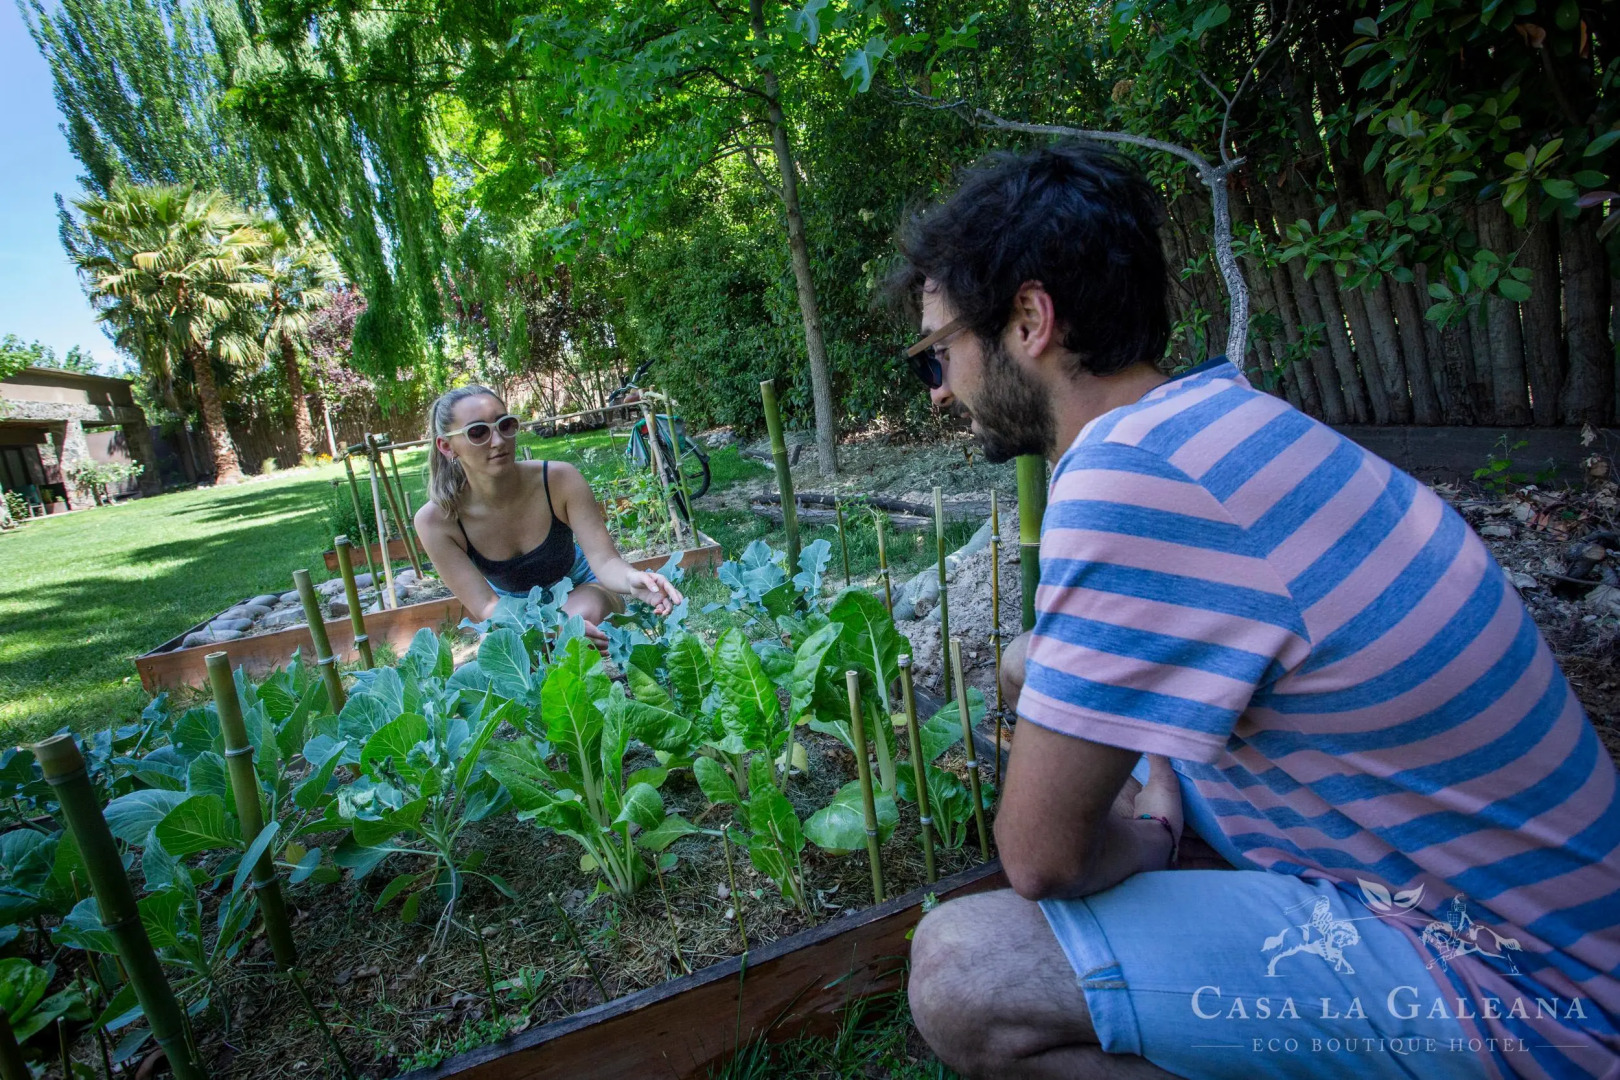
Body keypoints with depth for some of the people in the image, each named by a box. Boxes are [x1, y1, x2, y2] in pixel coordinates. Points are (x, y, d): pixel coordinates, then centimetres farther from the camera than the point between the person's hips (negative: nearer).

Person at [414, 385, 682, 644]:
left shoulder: (560, 479, -25)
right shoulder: (436, 521, -23)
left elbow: (605, 560, -26)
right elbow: (486, 607, -25)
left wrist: (631, 579, -52)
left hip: (582, 590, 0)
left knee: (588, 612, -34)